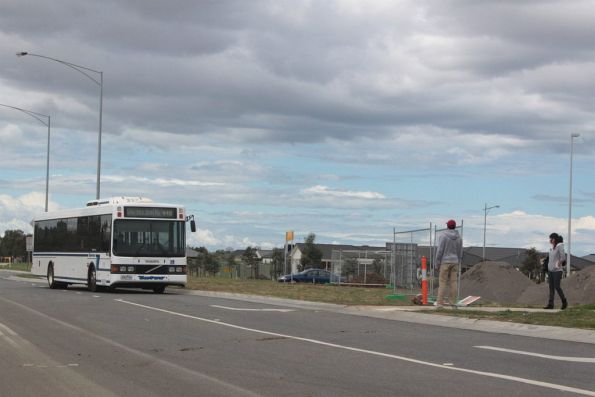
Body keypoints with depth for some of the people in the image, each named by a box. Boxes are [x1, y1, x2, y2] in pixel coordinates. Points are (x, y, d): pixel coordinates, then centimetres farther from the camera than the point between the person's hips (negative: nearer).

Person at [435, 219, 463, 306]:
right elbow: (460, 253, 9)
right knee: (453, 282, 6)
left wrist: (437, 264, -8)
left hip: (445, 262, -5)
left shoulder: (443, 236, -11)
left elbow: (440, 251, -14)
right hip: (454, 262, 5)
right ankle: (452, 301, 5)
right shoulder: (458, 238, 5)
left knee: (443, 282, -2)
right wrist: (457, 264, 18)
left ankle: (440, 301, -4)